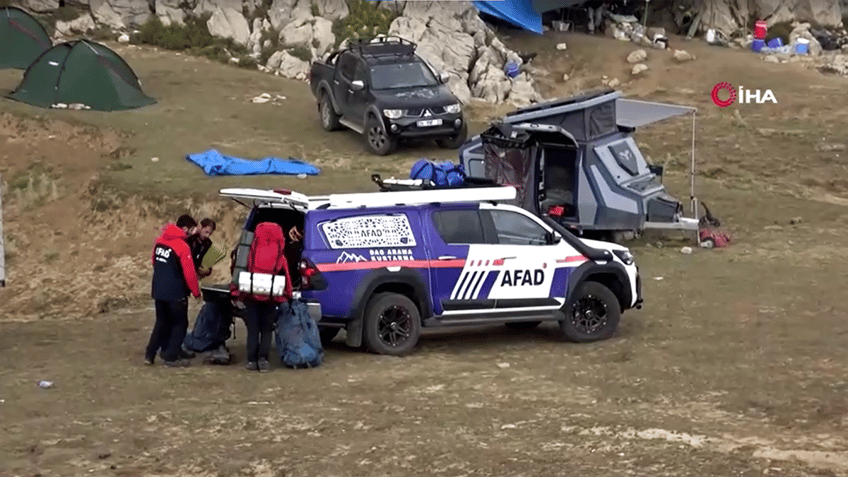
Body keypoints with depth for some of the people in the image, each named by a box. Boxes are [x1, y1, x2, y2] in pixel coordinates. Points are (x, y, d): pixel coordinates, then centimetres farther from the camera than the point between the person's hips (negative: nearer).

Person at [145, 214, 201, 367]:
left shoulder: (160, 241, 4)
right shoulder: (182, 247, -18)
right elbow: (189, 274, -16)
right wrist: (196, 292, -3)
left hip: (158, 291, 7)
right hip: (175, 293, -7)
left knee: (162, 323, 19)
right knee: (180, 324, 7)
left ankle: (149, 355, 16)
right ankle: (171, 357, 5)